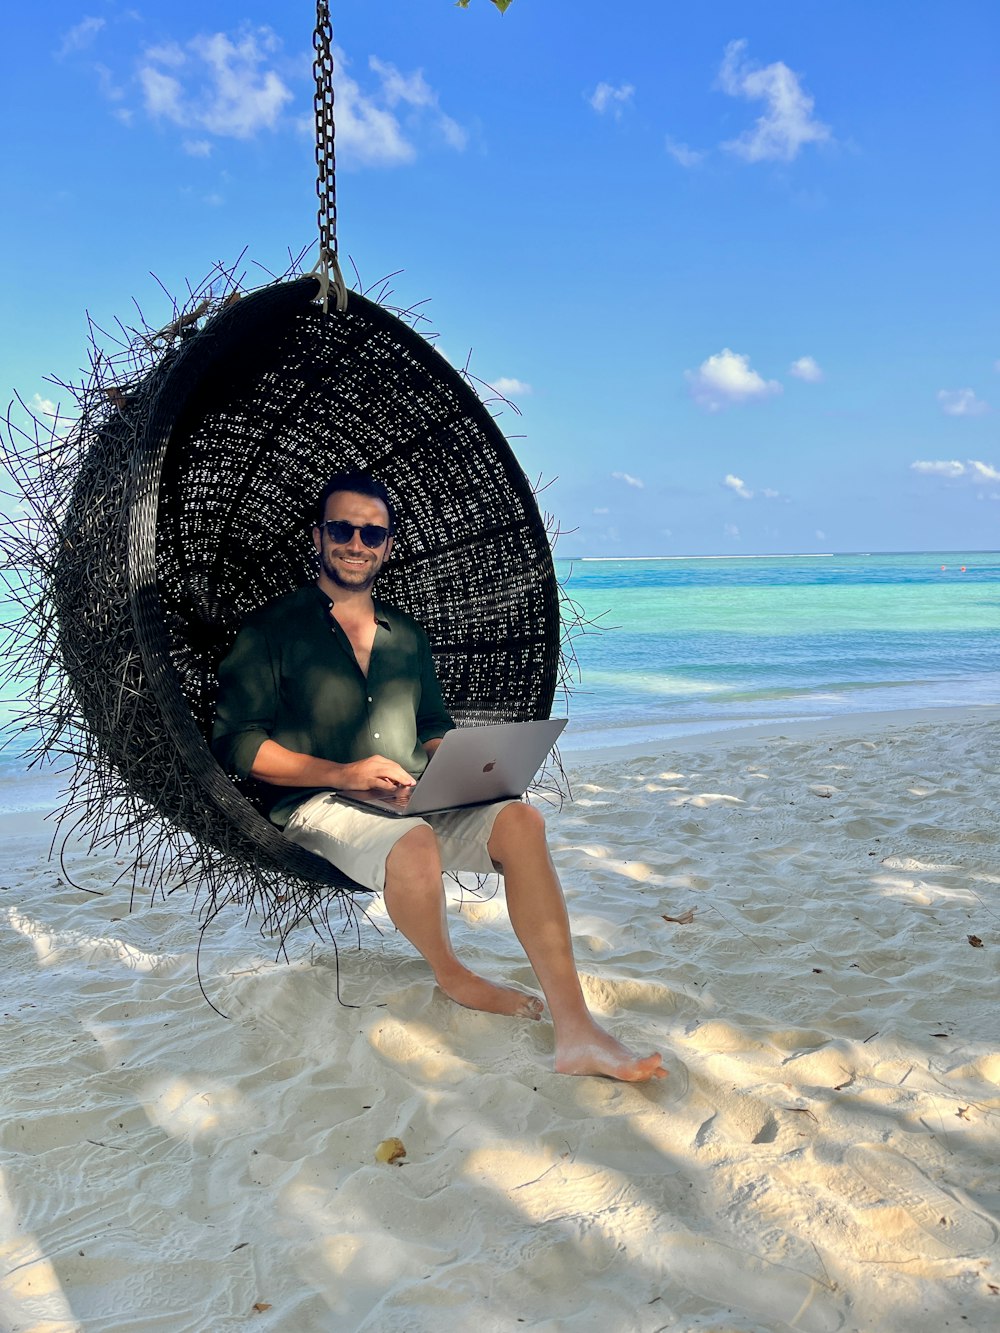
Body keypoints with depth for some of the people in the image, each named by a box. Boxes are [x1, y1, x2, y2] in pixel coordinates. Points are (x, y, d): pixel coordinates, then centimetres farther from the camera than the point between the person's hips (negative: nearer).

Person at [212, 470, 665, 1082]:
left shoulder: (408, 636, 21)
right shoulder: (274, 629, 5)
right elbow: (238, 744, -4)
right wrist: (342, 773, -16)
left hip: (417, 802, 5)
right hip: (318, 806, -4)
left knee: (520, 819, -24)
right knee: (414, 843, -37)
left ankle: (575, 1030, -29)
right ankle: (451, 974, -5)